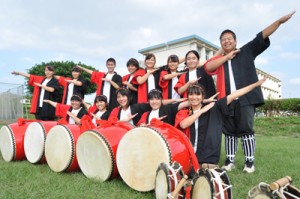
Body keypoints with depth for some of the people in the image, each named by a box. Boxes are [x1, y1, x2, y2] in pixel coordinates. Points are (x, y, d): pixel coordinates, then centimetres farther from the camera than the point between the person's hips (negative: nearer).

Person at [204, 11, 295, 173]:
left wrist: (279, 21, -7)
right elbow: (207, 67, -3)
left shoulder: (246, 52, 12)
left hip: (246, 98, -3)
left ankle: (249, 161, 7)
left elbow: (262, 37, 3)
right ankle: (230, 160, 15)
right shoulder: (219, 59, 17)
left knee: (246, 129, -2)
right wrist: (227, 56, -3)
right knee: (229, 131, 7)